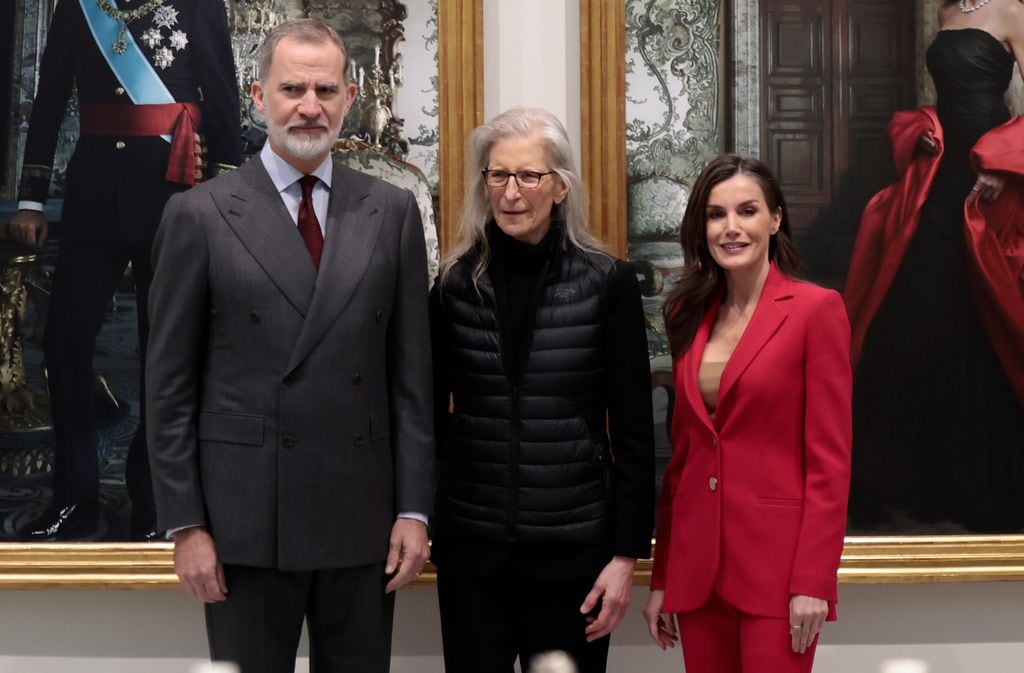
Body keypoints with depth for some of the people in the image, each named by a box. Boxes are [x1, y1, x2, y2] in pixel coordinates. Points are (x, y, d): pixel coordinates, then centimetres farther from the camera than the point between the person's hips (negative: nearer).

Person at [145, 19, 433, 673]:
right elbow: (170, 386, -1)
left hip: (364, 519, 2)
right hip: (245, 520, -2)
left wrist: (415, 509, 0)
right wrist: (185, 525, -4)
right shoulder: (200, 215, -1)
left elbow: (412, 373, 4)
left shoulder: (392, 212, 5)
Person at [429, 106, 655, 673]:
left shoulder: (608, 283, -4)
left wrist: (627, 553, -5)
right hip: (469, 542, 2)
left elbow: (632, 431, -3)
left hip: (572, 545, -1)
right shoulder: (456, 283, 2)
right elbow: (430, 411, 9)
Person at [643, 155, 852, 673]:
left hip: (776, 566, -5)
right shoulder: (690, 315, 9)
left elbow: (829, 460, -9)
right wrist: (662, 578, 10)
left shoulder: (816, 308, -6)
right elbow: (682, 453, 11)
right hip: (696, 567, 5)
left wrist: (812, 582, -15)